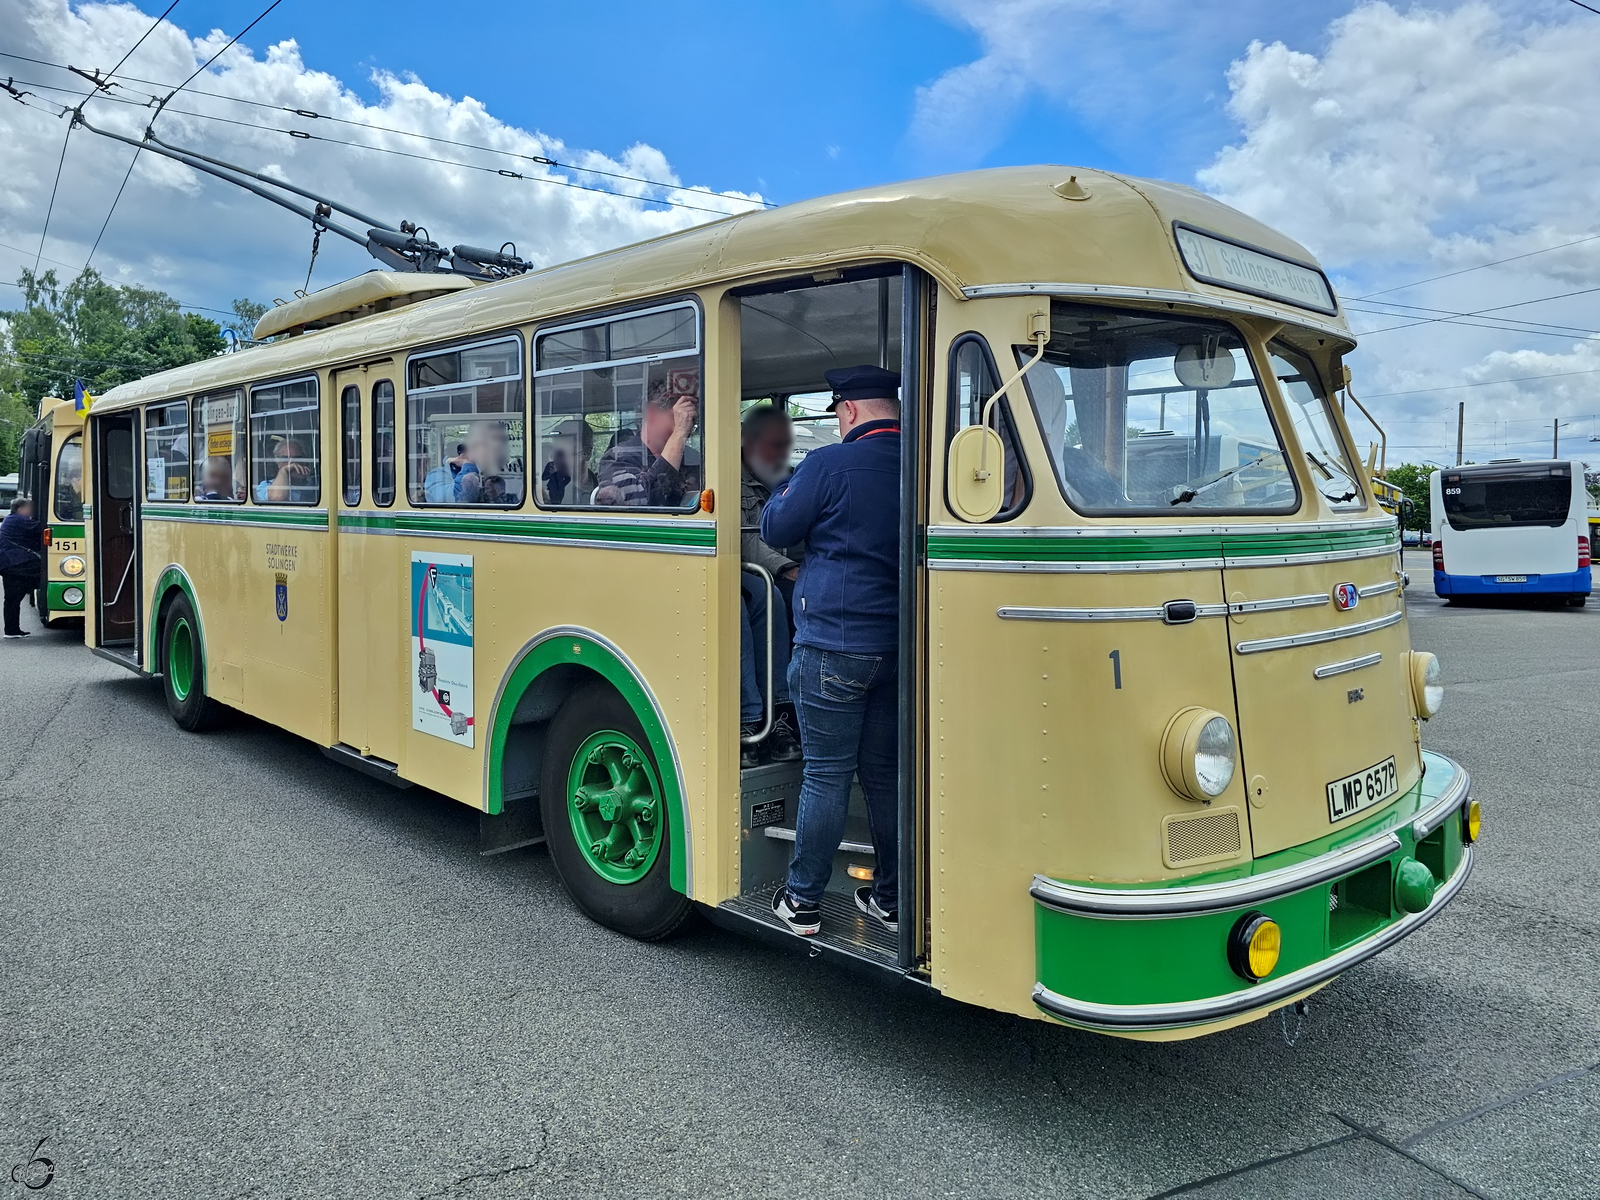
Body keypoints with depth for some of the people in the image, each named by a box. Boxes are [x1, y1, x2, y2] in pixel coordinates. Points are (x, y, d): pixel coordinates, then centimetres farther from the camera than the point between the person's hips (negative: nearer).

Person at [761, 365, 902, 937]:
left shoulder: (829, 465, -11)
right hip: (901, 646, 5)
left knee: (826, 774, 3)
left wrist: (788, 490, 17)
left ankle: (802, 901, 14)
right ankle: (892, 899, 24)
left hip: (834, 642, -5)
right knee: (887, 772, 14)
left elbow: (775, 530, -1)